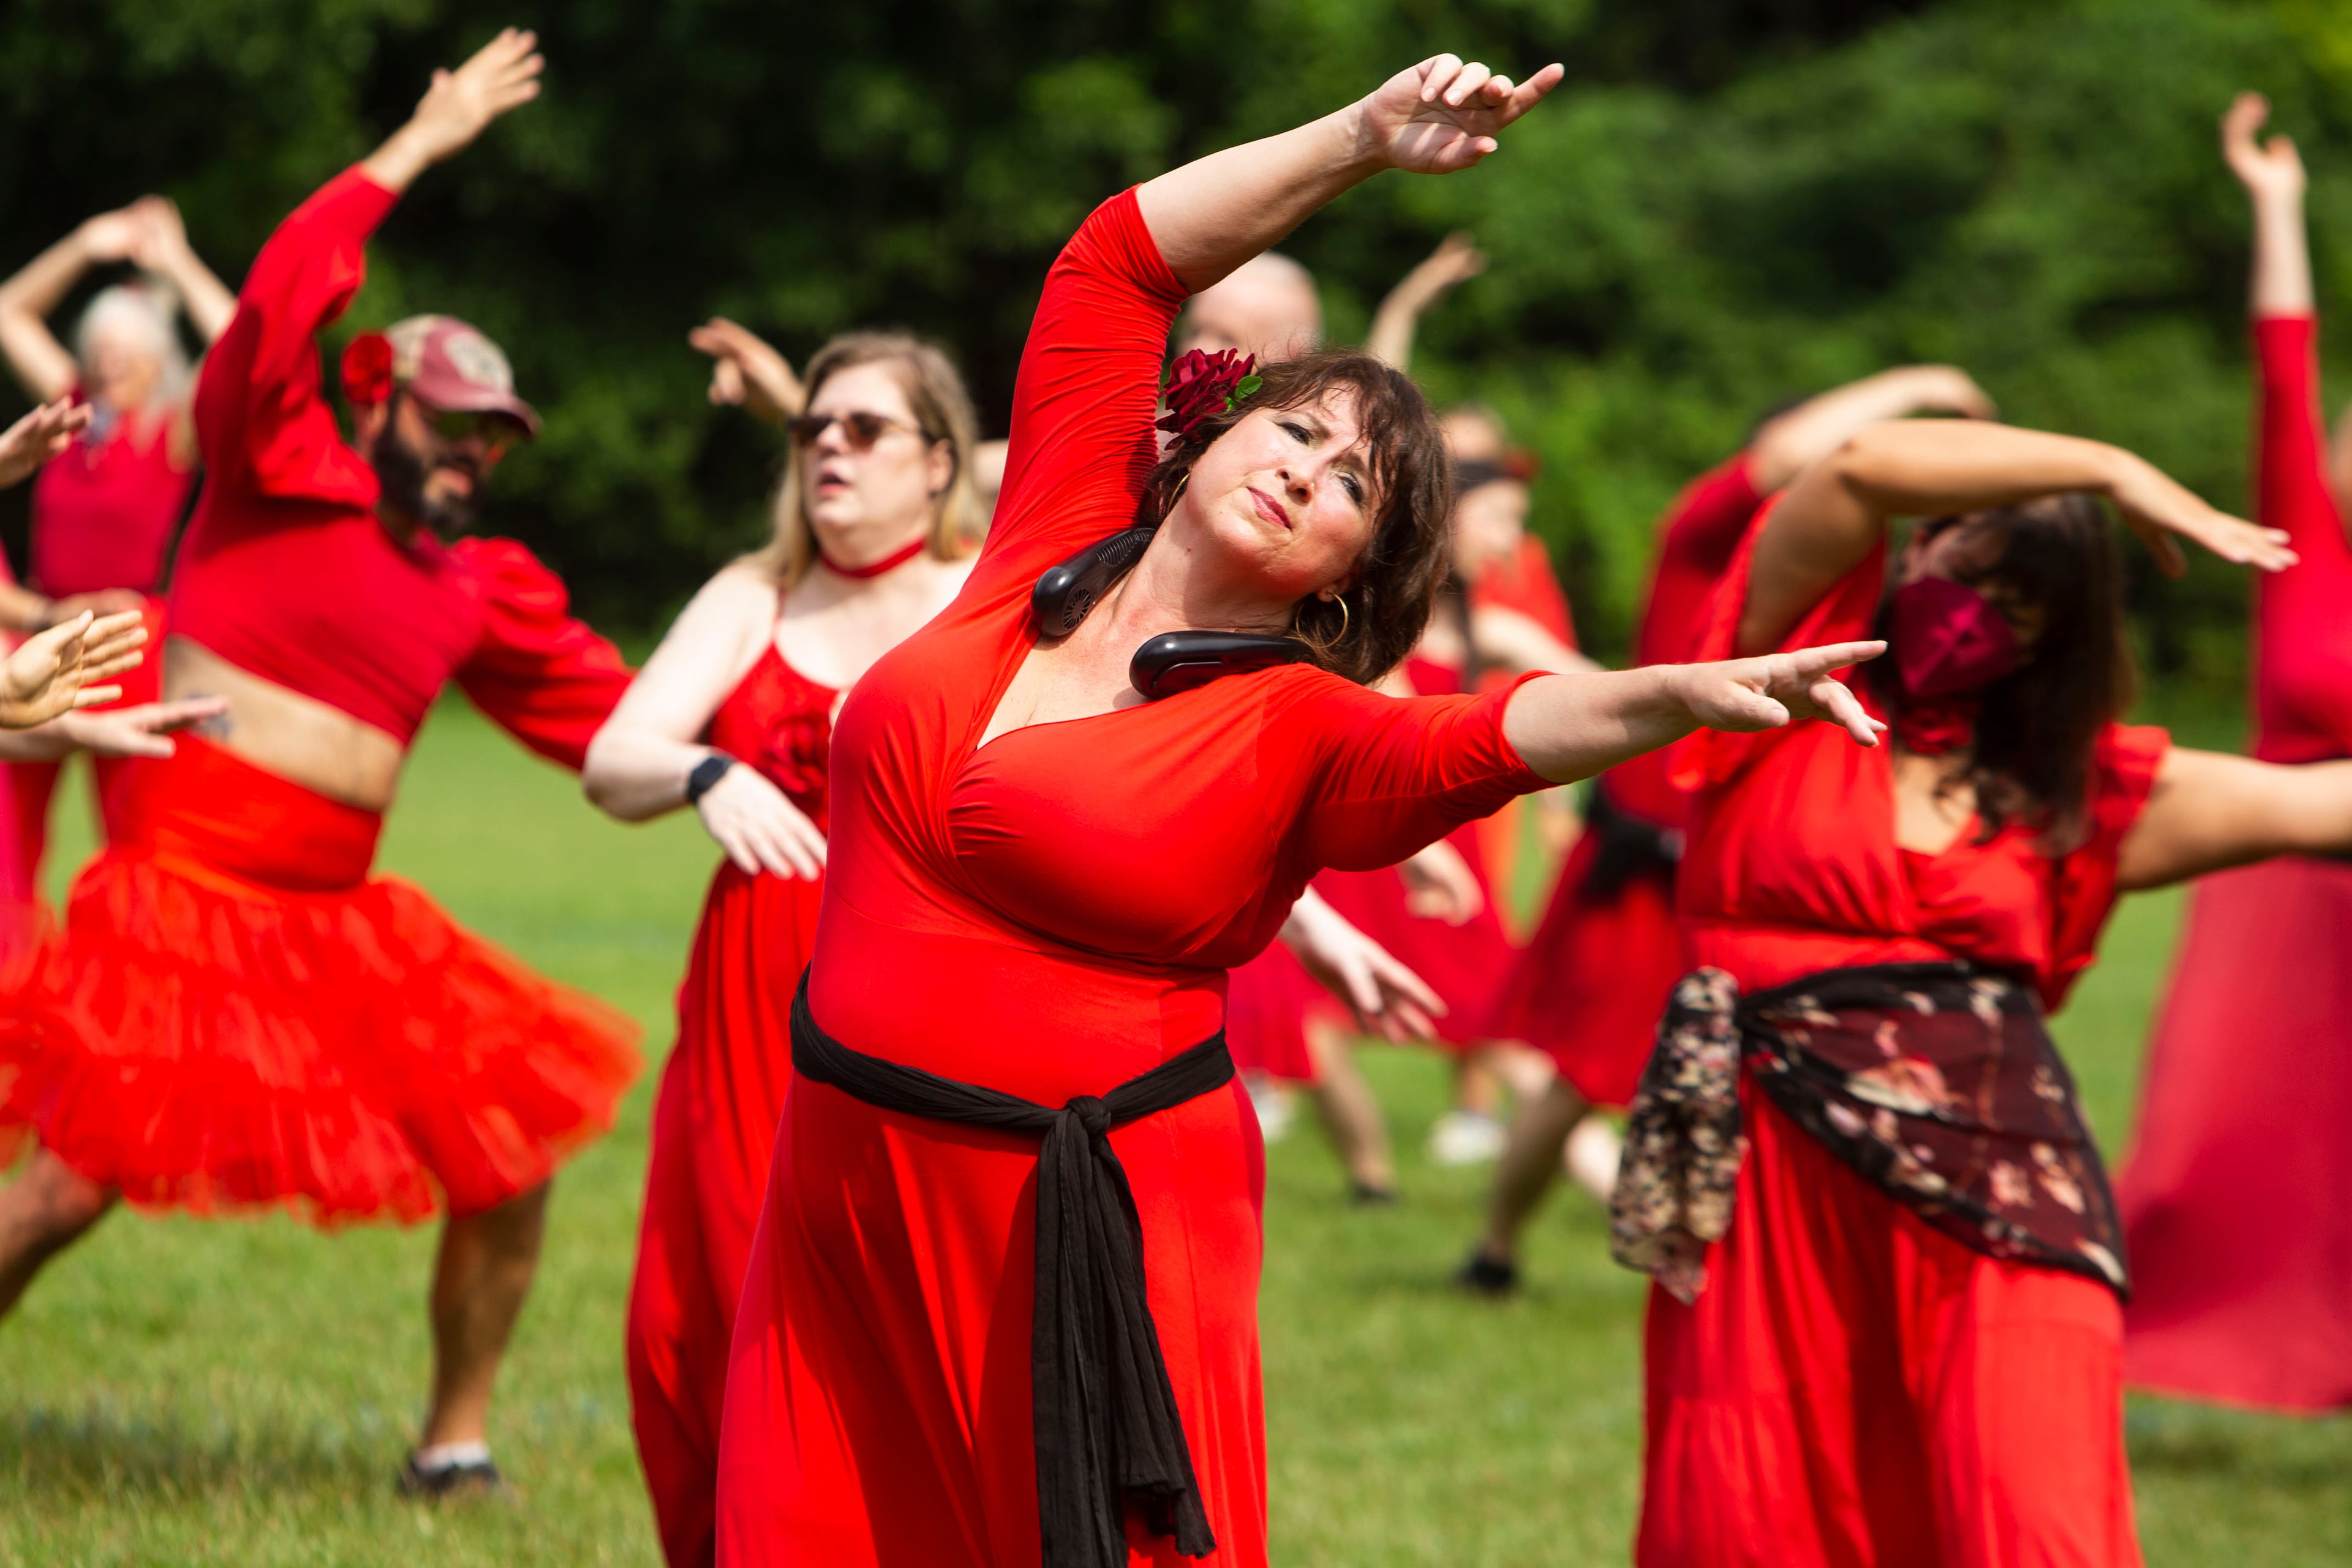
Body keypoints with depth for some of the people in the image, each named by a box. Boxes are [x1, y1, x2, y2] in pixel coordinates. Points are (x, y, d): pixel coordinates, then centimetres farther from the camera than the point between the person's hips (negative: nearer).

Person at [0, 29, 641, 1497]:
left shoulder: (482, 591, 13)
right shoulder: (276, 478, -1)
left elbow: (605, 707, 18)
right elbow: (282, 305, -14)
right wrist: (420, 147, -11)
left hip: (340, 919, 6)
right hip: (183, 887, -6)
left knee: (510, 1169, 0)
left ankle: (456, 1445, 17)